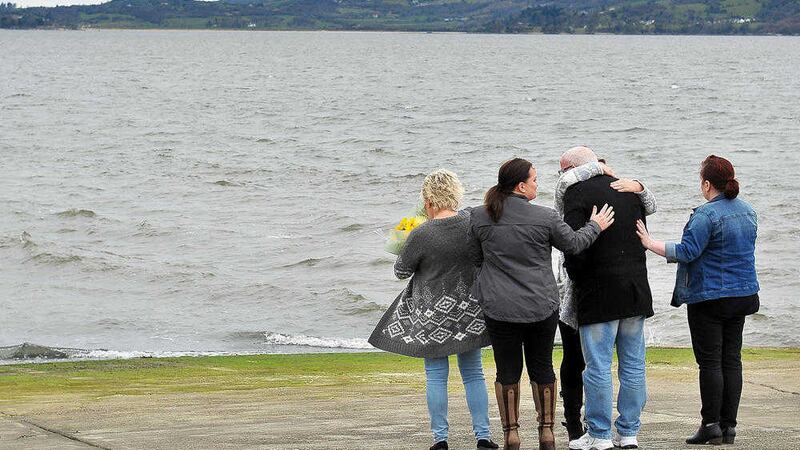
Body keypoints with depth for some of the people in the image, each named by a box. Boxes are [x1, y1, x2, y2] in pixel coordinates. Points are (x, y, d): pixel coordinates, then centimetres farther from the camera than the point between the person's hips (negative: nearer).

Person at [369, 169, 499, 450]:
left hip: (433, 313, -4)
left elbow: (401, 271, -5)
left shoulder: (421, 235, -18)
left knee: (436, 376, 5)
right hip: (469, 310, 4)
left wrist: (402, 252, 14)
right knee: (473, 374, 11)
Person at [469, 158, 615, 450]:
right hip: (542, 307, -1)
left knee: (507, 370, 8)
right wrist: (595, 226, 23)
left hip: (499, 308, 1)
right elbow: (573, 244, 5)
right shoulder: (544, 217, -9)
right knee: (542, 368, 12)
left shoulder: (479, 217, -2)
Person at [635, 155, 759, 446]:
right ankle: (729, 426, 8)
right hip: (743, 294, 8)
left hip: (710, 298, -8)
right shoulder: (747, 211, 10)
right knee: (731, 360, 8)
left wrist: (651, 244, -12)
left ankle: (711, 425, -3)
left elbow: (687, 252, -20)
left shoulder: (707, 214, -17)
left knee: (710, 361, -3)